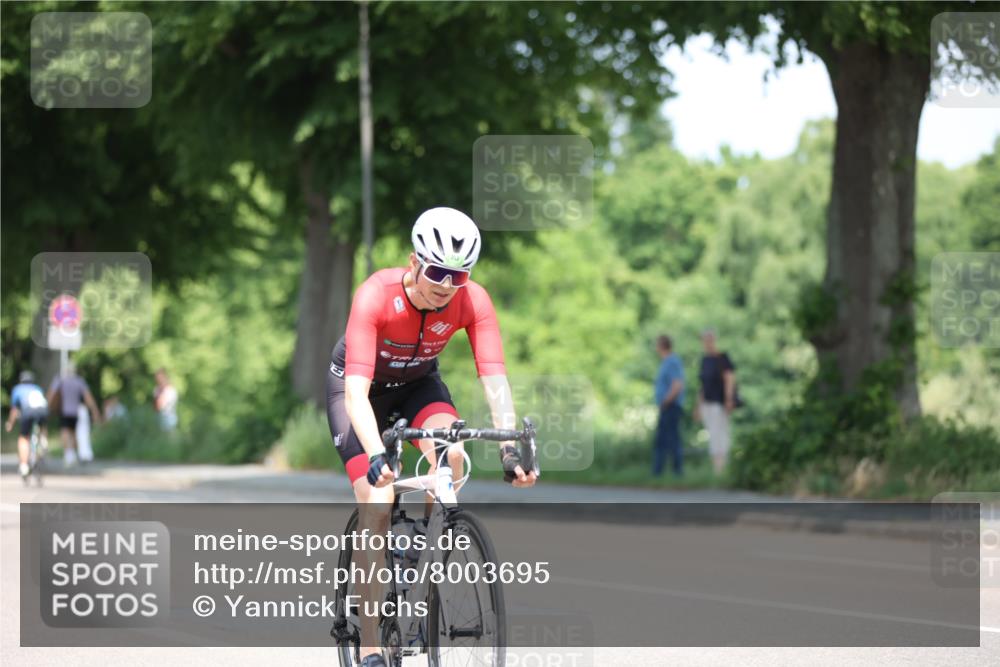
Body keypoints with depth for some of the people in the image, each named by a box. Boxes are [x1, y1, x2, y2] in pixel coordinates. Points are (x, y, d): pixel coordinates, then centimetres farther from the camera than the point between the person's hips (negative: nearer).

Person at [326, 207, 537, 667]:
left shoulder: (473, 301, -26)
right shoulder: (376, 295, -36)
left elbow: (494, 378, -31)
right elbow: (357, 390, -42)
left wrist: (510, 447, -46)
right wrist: (377, 455, -57)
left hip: (417, 383, 3)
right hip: (357, 386, -3)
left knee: (451, 455, -30)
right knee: (377, 503, -19)